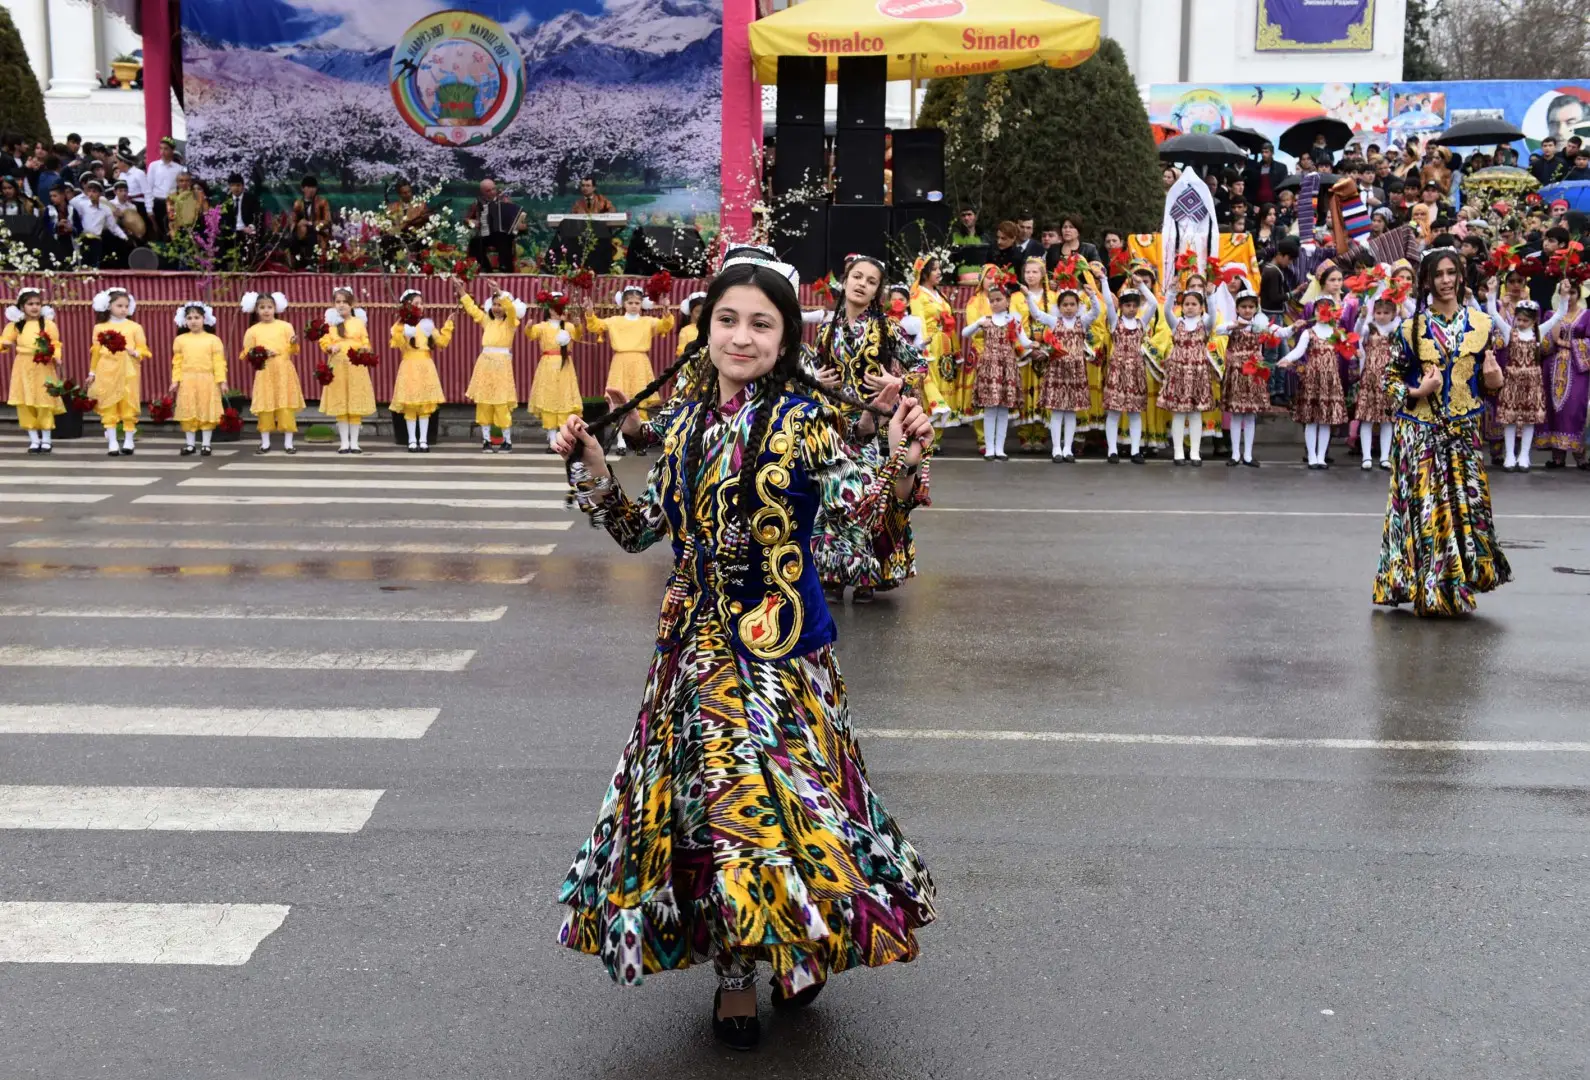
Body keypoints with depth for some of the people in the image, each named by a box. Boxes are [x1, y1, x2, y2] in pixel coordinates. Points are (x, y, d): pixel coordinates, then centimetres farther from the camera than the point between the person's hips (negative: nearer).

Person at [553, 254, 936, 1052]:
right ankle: (735, 971, 26)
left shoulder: (800, 419, -10)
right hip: (697, 638, 5)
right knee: (707, 798, 10)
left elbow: (859, 504, -25)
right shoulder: (688, 421, 5)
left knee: (777, 793, 1)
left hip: (780, 643, -5)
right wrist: (590, 465, 1)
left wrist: (902, 466, -44)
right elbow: (639, 531, 12)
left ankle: (798, 948, 29)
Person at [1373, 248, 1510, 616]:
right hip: (1420, 432, -2)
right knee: (1425, 505, -3)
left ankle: (1459, 584, 17)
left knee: (1467, 503, 1)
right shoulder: (1413, 328, -1)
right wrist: (1416, 392, -15)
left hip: (1464, 432, 2)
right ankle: (1429, 590, 9)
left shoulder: (1480, 324, 6)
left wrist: (1493, 381, -8)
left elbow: (1487, 379, 14)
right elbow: (1391, 377, 3)